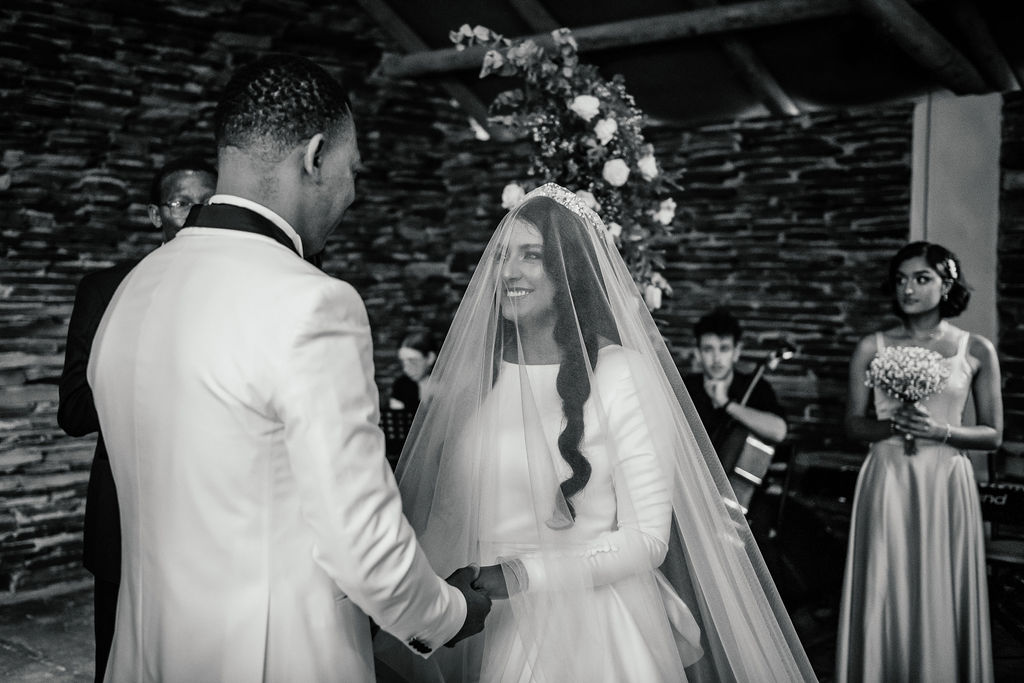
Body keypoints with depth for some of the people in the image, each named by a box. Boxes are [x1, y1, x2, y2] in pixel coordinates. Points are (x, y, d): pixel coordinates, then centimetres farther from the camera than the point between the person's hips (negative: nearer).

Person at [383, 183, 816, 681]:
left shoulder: (621, 373, -13)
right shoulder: (474, 377, 0)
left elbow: (647, 539, -14)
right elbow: (446, 516, 5)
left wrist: (521, 574, -20)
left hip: (594, 635, -4)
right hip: (489, 631, 4)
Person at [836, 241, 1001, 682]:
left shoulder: (977, 351, 2)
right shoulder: (872, 348, 3)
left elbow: (992, 434, 4)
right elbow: (853, 425, 5)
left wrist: (942, 431, -13)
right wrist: (892, 424, -14)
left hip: (946, 485, 0)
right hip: (887, 484, 0)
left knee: (941, 600, 6)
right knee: (885, 600, 4)